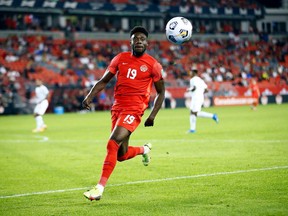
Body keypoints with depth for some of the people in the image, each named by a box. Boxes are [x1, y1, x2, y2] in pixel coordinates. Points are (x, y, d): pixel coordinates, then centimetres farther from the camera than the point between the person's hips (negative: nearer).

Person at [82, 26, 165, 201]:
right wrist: (90, 96, -5)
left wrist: (153, 115, -4)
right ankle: (145, 149, 44)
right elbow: (104, 81, 12)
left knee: (112, 144, -22)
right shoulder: (120, 58, 8)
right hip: (117, 107, 5)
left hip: (134, 110, -5)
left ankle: (100, 188, -21)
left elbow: (161, 92, 6)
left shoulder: (153, 65, -1)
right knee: (122, 155, 11)